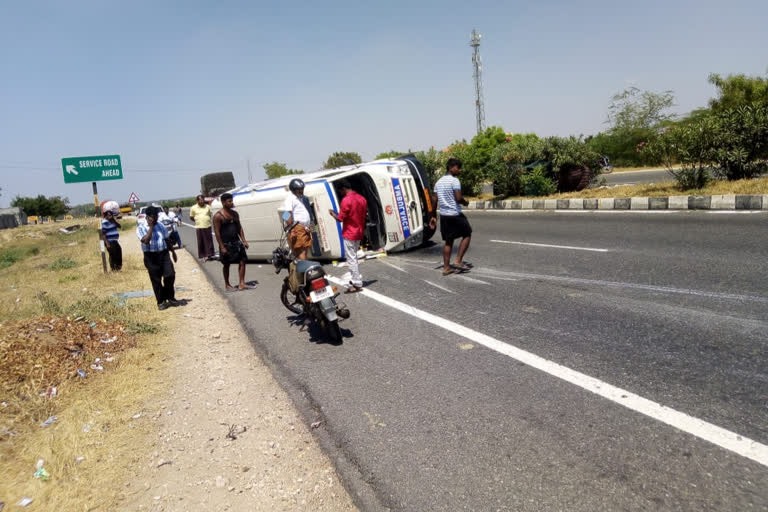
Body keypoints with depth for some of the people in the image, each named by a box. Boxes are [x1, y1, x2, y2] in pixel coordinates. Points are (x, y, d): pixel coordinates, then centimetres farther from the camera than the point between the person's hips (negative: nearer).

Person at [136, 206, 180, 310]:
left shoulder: (160, 226, 11)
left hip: (164, 253, 4)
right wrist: (151, 227, -17)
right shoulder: (141, 228, -5)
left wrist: (173, 251, 19)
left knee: (170, 275, -3)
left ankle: (170, 298, 15)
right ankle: (161, 301, 15)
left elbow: (167, 239, 19)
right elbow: (146, 240, -21)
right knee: (156, 280, 3)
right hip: (151, 256, -4)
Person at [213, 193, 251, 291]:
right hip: (226, 244, -6)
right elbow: (217, 232, -13)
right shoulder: (218, 216, -11)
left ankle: (242, 284, 2)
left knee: (242, 262, -1)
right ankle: (227, 284, 21)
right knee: (226, 265, 7)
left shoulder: (235, 213, 8)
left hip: (236, 242, 6)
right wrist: (222, 247, -17)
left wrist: (244, 241, 4)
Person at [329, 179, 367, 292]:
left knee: (351, 259, -3)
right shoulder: (362, 198, 7)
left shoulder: (346, 200, -17)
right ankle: (357, 280, 27)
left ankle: (357, 284, -1)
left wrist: (333, 213, 2)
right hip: (359, 233, 8)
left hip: (349, 234, -8)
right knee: (354, 257, 20)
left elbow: (340, 218, -15)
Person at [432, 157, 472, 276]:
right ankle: (458, 261, 3)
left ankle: (446, 267, 13)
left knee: (448, 241, 13)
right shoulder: (454, 181, -11)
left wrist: (433, 217, 13)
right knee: (467, 235, 10)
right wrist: (465, 202, 1)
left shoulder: (439, 182, 13)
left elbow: (434, 200, 12)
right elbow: (458, 198, -21)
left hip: (443, 215, 7)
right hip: (455, 214, -7)